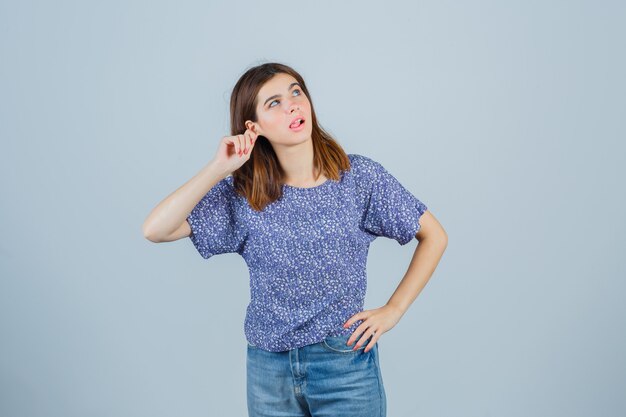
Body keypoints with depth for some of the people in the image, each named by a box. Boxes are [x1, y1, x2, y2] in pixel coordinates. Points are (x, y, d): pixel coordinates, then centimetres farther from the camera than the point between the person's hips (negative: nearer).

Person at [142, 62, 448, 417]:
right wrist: (218, 169, -19)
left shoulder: (360, 176, -8)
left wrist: (393, 311, -6)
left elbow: (434, 236, 0)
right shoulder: (242, 192, -5)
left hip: (346, 364, -1)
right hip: (268, 368, 2)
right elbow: (155, 230, -13)